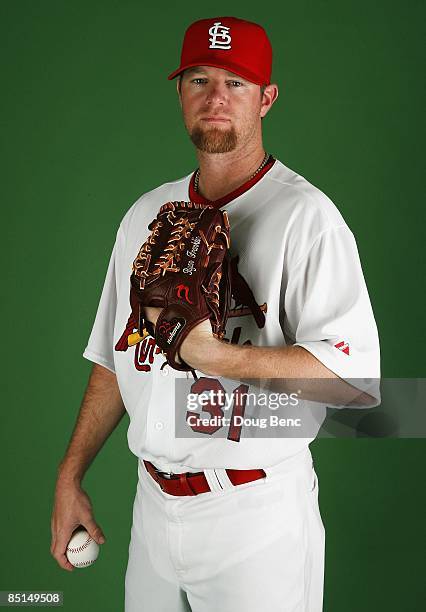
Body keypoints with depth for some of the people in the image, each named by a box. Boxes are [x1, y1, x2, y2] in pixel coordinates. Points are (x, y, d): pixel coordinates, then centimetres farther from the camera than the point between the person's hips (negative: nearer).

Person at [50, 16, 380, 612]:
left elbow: (353, 373, -20)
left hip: (256, 515, -5)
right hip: (153, 507, 6)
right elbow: (114, 356, 14)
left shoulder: (305, 216, -12)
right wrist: (70, 477, 10)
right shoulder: (146, 214, 9)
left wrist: (208, 352, -26)